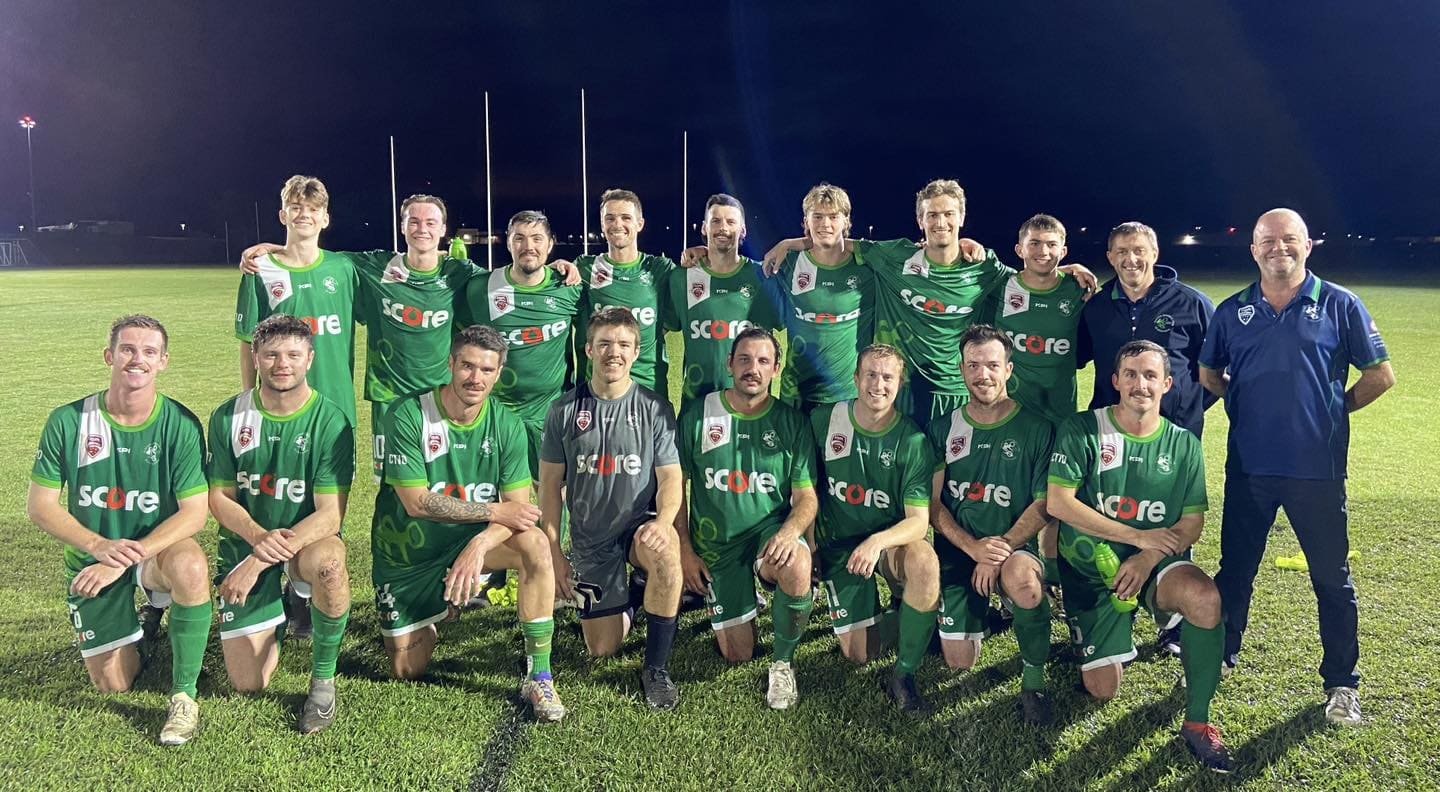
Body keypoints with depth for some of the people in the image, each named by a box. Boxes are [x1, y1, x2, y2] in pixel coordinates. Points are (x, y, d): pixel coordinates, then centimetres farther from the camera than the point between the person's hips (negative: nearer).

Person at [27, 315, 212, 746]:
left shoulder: (180, 424, -13)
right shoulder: (68, 421, -10)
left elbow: (193, 513, -16)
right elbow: (39, 506, -6)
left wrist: (126, 558, -28)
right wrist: (99, 546, -22)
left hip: (159, 548, -2)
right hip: (93, 558, 2)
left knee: (190, 566, -39)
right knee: (114, 685, 1)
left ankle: (184, 694, -20)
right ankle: (138, 632, 37)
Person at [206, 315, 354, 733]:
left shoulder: (330, 422, -14)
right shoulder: (229, 417, -4)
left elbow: (330, 514, -18)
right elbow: (220, 498, 0)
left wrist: (259, 562, -25)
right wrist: (258, 537, -21)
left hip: (308, 539, -2)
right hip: (246, 541, 3)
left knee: (329, 562, -41)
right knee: (247, 683, -3)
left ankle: (324, 679, -17)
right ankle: (278, 620, 32)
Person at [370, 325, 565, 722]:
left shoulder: (507, 424, -11)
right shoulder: (408, 416, -20)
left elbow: (519, 507, -16)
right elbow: (417, 502, -23)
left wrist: (479, 545, -35)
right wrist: (494, 511, -24)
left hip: (473, 542, 1)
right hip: (407, 556, -1)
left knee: (536, 545, -30)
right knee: (407, 671, 4)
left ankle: (539, 678, -21)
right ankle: (428, 623, 40)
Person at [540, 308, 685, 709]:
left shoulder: (655, 410, -6)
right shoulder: (565, 411, -3)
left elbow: (671, 478, -8)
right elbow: (550, 485, 2)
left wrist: (663, 521, -30)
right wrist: (554, 554, -2)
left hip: (640, 525, -2)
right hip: (590, 538, 2)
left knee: (664, 553, -39)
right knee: (602, 650, 1)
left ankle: (656, 666, -20)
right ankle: (622, 605, 38)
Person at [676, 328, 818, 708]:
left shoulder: (792, 421, -2)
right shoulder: (698, 414, -3)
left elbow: (807, 498, -4)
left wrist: (791, 531, -26)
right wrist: (684, 550, -4)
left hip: (770, 529, -1)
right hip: (716, 544, 1)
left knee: (797, 568, -37)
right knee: (738, 655, 0)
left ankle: (783, 662, -10)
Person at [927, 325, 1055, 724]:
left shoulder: (1035, 429, -2)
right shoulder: (944, 428, 4)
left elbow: (1043, 505, -6)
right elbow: (933, 503, 1)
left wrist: (1001, 549, -19)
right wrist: (974, 547, -15)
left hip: (1015, 545, -2)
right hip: (957, 549, 2)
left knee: (1025, 583, -39)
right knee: (959, 662, -2)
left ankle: (1034, 676, -12)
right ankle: (980, 611, 33)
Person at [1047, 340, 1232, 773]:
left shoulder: (1184, 444, 1)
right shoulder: (1083, 430, -8)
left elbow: (1192, 524, -1)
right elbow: (1058, 502, -15)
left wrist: (1148, 559, -21)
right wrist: (1138, 536, -16)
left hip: (1155, 562, 1)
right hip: (1090, 568, -1)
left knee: (1205, 597, -34)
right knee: (1102, 690, -3)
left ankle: (1197, 723, -17)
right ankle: (1088, 638, 34)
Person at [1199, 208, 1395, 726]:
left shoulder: (1339, 305, -2)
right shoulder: (1233, 311, 5)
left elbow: (1380, 375, 2)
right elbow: (1208, 374, 17)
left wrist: (1335, 408, 5)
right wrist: (1249, 402, 7)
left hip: (1317, 468, -2)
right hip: (1248, 466, 2)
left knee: (1332, 577, 8)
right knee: (1235, 569, 13)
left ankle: (1341, 683, 22)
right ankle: (1220, 658, 30)